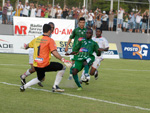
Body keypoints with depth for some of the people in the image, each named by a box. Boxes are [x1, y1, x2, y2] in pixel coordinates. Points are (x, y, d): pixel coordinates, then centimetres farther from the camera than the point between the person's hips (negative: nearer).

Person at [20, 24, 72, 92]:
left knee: (40, 78, 32)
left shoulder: (36, 39, 10)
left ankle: (24, 87, 18)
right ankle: (55, 86, 4)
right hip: (45, 65, -7)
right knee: (62, 67, 6)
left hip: (36, 65, 7)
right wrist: (63, 60, -18)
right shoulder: (50, 40, -8)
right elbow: (54, 53, -19)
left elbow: (28, 45, 27)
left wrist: (25, 47, 51)